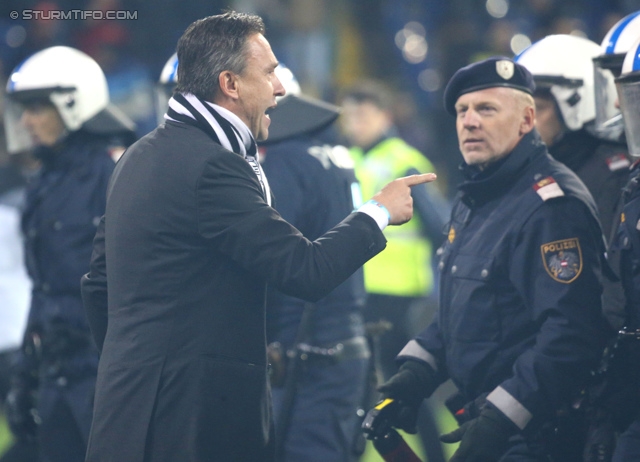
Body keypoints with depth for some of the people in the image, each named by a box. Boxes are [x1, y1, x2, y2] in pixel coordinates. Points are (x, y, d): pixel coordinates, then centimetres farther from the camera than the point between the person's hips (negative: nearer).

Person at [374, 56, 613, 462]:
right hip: (482, 418, 9)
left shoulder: (553, 206, -17)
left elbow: (570, 335, -26)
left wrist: (500, 419, -28)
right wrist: (418, 370, 8)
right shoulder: (473, 199, 14)